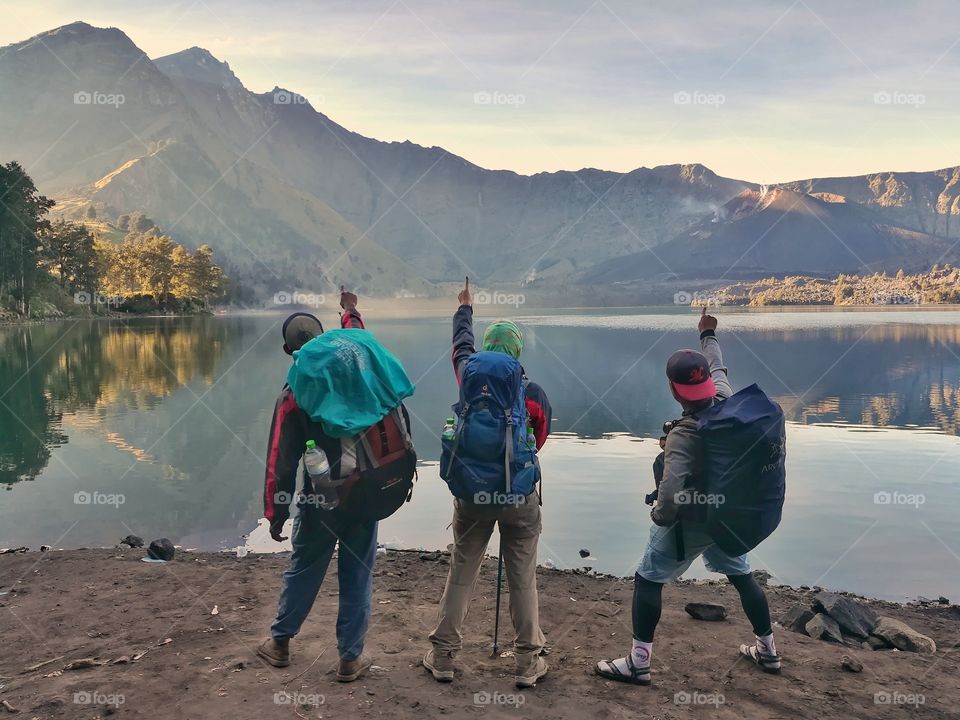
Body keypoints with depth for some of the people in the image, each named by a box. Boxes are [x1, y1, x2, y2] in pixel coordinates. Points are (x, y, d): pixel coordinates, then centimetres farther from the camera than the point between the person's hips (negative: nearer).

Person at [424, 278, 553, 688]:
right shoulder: (533, 393, -8)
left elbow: (461, 345, 16)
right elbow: (541, 439, 3)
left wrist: (465, 308, 34)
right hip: (520, 497, -1)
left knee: (461, 575, 12)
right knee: (523, 580, 8)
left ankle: (443, 656, 20)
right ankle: (528, 662, 15)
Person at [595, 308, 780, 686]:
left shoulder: (684, 435, -30)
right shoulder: (727, 401, -12)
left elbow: (670, 493, -38)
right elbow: (717, 367, 11)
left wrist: (660, 516, -16)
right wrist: (709, 335, 28)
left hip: (690, 522, -7)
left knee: (647, 580, 5)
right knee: (742, 576, 24)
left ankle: (638, 663, 9)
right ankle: (767, 650, 38)